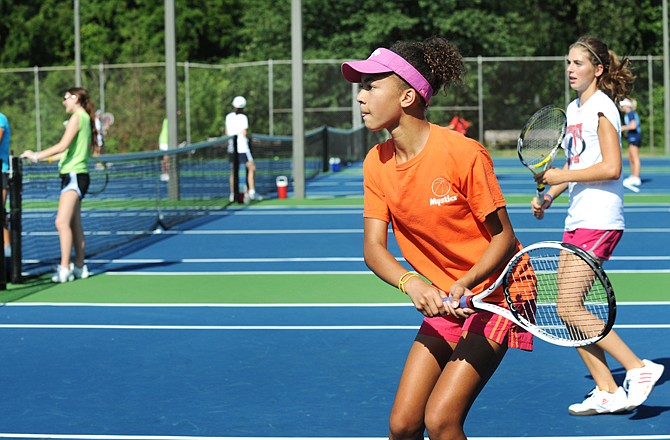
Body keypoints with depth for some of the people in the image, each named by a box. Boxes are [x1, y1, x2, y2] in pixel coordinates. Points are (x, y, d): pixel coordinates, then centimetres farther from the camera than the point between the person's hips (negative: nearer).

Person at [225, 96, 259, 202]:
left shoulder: (229, 116, 8)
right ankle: (252, 191, -9)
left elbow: (227, 132, 13)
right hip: (242, 147, -6)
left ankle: (232, 193, 8)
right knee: (251, 168, 0)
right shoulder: (243, 117, -8)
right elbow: (244, 132, -13)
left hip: (231, 147, 6)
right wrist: (248, 135, 7)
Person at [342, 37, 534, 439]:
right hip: (444, 300, 6)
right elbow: (374, 247, -7)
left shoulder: (463, 154, -21)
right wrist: (412, 284, -27)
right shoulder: (377, 163, -2)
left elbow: (504, 237, -15)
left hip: (494, 294, -6)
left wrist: (465, 285, -31)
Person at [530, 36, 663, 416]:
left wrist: (561, 176, -15)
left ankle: (638, 368, -6)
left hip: (600, 221, -9)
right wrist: (548, 196, 11)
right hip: (578, 220, 9)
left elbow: (611, 167, -19)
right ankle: (607, 391, 11)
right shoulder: (574, 109, 15)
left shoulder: (602, 108, -11)